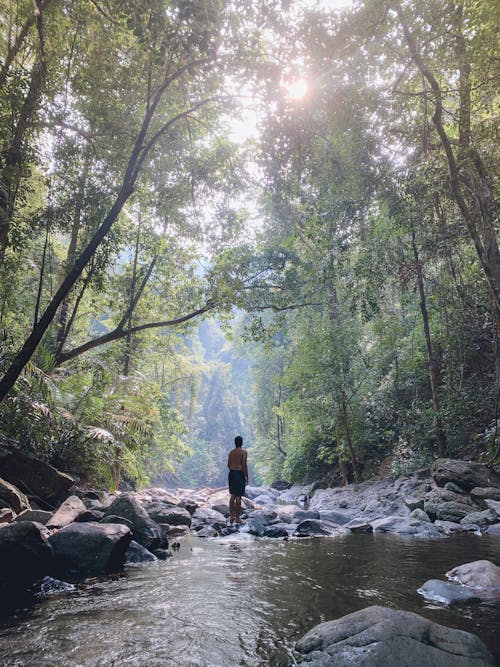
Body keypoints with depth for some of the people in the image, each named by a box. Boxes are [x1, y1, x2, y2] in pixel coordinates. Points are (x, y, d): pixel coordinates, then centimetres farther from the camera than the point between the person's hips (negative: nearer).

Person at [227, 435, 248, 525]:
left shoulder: (231, 452, 8)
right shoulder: (243, 452, -9)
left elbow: (228, 464, 9)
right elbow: (244, 465, -14)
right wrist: (246, 476, -7)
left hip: (231, 473, 6)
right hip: (239, 474, -6)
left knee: (232, 496, 14)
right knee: (238, 497, 0)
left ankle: (231, 516, 18)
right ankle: (237, 518, 6)